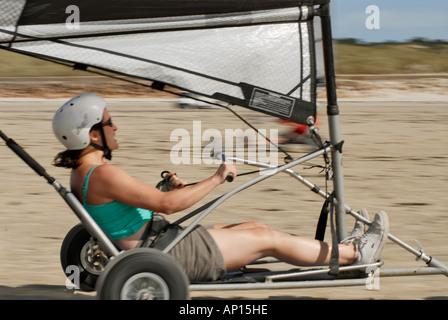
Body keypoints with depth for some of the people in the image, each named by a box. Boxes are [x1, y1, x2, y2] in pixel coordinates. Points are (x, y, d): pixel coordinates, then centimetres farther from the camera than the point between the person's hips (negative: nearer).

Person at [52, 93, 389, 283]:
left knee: (256, 226, 14)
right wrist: (216, 179, -18)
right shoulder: (104, 175, -26)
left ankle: (334, 249, 27)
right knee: (269, 239, 0)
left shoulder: (81, 176, 7)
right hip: (167, 258, -10)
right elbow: (167, 205, -28)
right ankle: (354, 253, 15)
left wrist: (168, 190, 7)